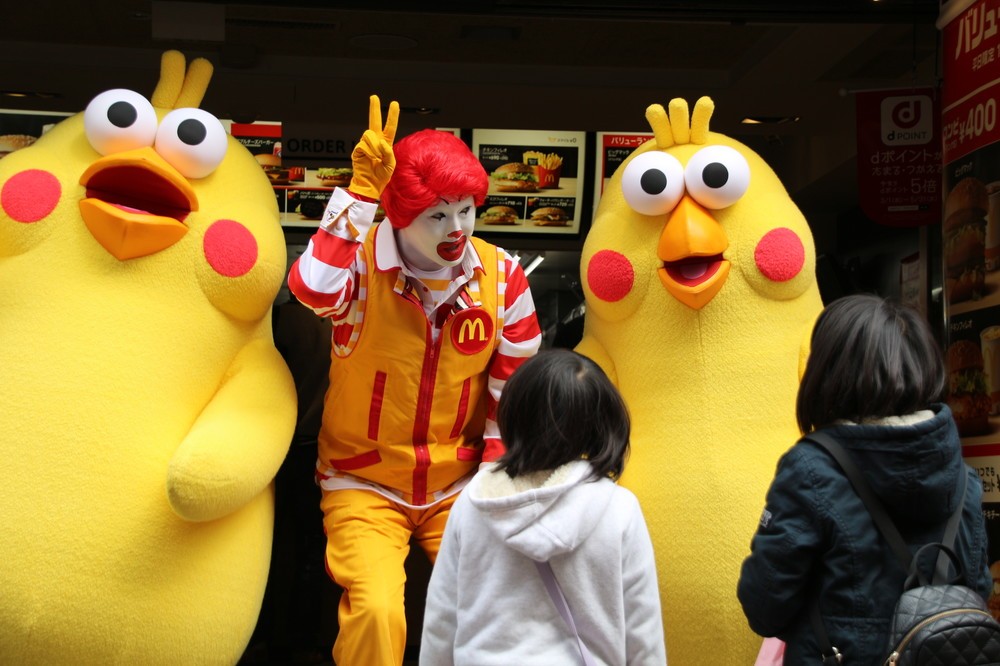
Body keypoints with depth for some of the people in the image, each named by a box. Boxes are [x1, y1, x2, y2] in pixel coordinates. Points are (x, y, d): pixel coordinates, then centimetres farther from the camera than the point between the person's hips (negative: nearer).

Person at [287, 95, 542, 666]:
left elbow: (516, 391, 2)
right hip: (365, 484, -2)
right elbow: (314, 289, -38)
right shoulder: (361, 260, -13)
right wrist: (362, 190, -35)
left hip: (459, 486, 3)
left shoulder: (502, 275, -5)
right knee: (375, 611, -23)